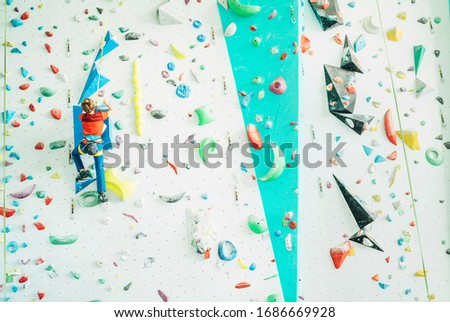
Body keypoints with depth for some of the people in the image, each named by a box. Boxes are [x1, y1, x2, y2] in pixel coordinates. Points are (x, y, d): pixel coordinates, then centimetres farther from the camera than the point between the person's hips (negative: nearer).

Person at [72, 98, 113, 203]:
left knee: (74, 153, 33)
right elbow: (111, 110, 18)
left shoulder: (83, 117, 1)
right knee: (100, 169, 5)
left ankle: (82, 171, 14)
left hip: (85, 143, 0)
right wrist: (106, 103, 35)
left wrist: (89, 110, 41)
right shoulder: (100, 115, -1)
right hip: (98, 144, 0)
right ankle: (102, 193, -5)